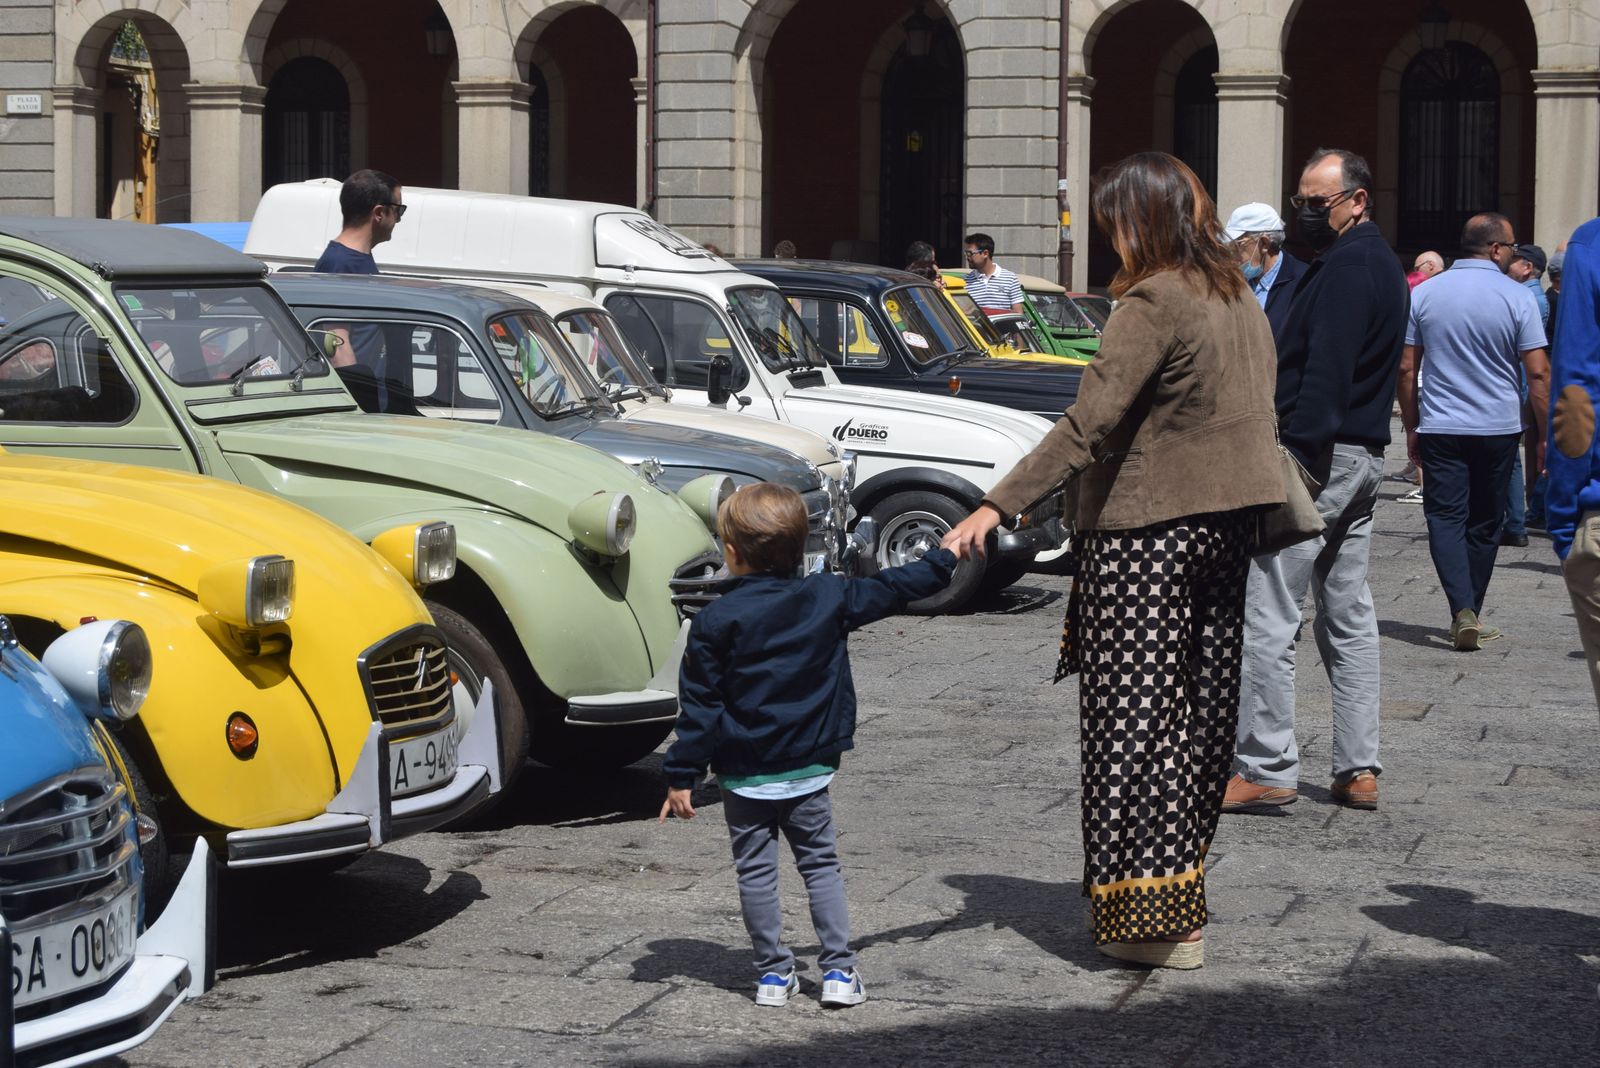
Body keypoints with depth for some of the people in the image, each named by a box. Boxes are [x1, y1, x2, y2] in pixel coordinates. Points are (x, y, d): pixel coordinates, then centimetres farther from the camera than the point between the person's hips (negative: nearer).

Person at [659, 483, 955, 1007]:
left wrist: (682, 776, -3)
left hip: (745, 776, -2)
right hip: (810, 770, 3)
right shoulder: (828, 598, -3)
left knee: (756, 873, 8)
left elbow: (700, 706, -9)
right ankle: (838, 970, 8)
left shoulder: (715, 621, -11)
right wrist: (947, 556, 23)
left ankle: (774, 973, 12)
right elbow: (894, 588, 9)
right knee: (821, 865, 12)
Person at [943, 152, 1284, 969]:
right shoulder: (1238, 298, 11)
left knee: (1136, 716, -4)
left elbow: (1089, 423, -23)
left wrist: (997, 508, -26)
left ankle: (1159, 920, -4)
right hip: (1224, 526, 9)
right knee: (1199, 709, 14)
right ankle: (1182, 893, 22)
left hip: (1147, 533, -9)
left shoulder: (1153, 303, -15)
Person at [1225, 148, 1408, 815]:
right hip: (1362, 456, 11)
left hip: (1318, 454, -11)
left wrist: (1294, 460, -25)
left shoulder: (1346, 266, -14)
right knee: (1349, 617, 12)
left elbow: (1323, 373, -23)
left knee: (1267, 617, -7)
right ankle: (1359, 769, 15)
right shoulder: (1380, 263, 18)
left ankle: (1268, 768, -6)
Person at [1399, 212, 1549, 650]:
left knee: (1445, 519, 0)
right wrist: (1546, 436, 1)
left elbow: (1406, 368, 3)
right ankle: (1471, 615, 19)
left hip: (1440, 429, 0)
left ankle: (1462, 610, -18)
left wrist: (1411, 428, 13)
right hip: (1498, 429, 0)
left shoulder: (1424, 294, 1)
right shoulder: (1517, 298, -6)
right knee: (1484, 525, 12)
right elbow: (1538, 374, -7)